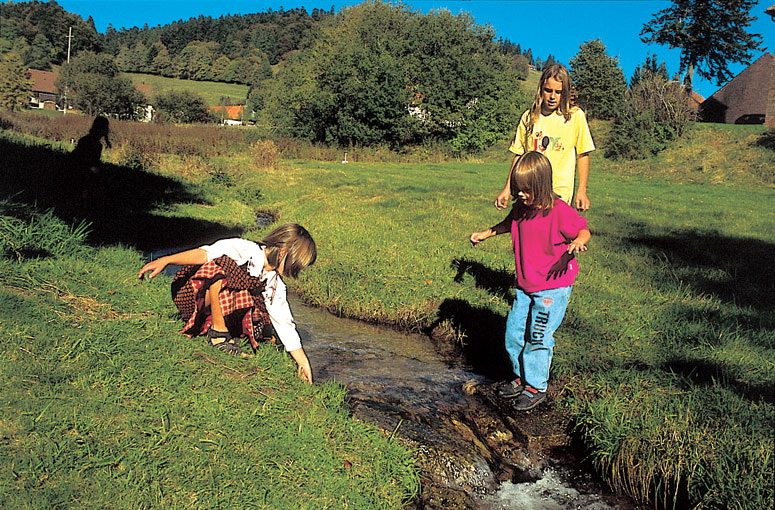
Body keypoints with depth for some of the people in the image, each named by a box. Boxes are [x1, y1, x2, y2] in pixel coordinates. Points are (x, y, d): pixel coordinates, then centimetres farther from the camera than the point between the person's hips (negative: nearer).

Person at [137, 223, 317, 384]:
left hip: (227, 313, 6)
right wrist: (165, 260, -41)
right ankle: (218, 332, -23)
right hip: (193, 296, -6)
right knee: (222, 265, -32)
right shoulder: (245, 250, -18)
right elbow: (205, 253, -28)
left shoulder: (275, 286, 0)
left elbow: (285, 324, 2)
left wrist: (303, 362, 0)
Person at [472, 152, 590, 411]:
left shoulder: (560, 212, -19)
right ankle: (521, 376, 32)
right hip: (525, 285, 7)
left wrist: (577, 243, -29)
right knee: (513, 331, 12)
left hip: (553, 287, -7)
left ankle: (536, 387, 17)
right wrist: (485, 233, 16)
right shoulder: (521, 208, 0)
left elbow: (583, 230, -8)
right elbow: (508, 224, 22)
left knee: (537, 337, -2)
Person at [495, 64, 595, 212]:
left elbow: (583, 155, 5)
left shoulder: (576, 116, 1)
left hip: (561, 194, -2)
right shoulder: (528, 117, 8)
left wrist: (582, 191, 0)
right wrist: (507, 189, 8)